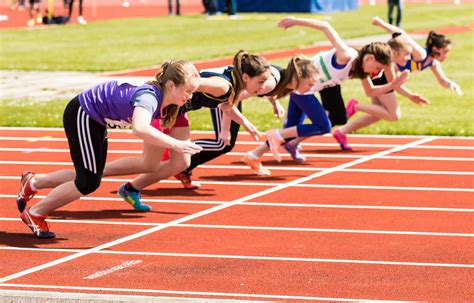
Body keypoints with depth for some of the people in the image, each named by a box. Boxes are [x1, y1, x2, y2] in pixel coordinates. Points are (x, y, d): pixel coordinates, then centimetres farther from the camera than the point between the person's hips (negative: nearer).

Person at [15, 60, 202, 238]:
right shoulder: (150, 97, -33)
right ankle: (35, 213, 8)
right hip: (81, 114, -9)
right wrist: (175, 144, -56)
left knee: (88, 177, 17)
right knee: (88, 183, -7)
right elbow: (139, 129, -57)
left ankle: (33, 182, 35)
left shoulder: (162, 98, -6)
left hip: (96, 120, 9)